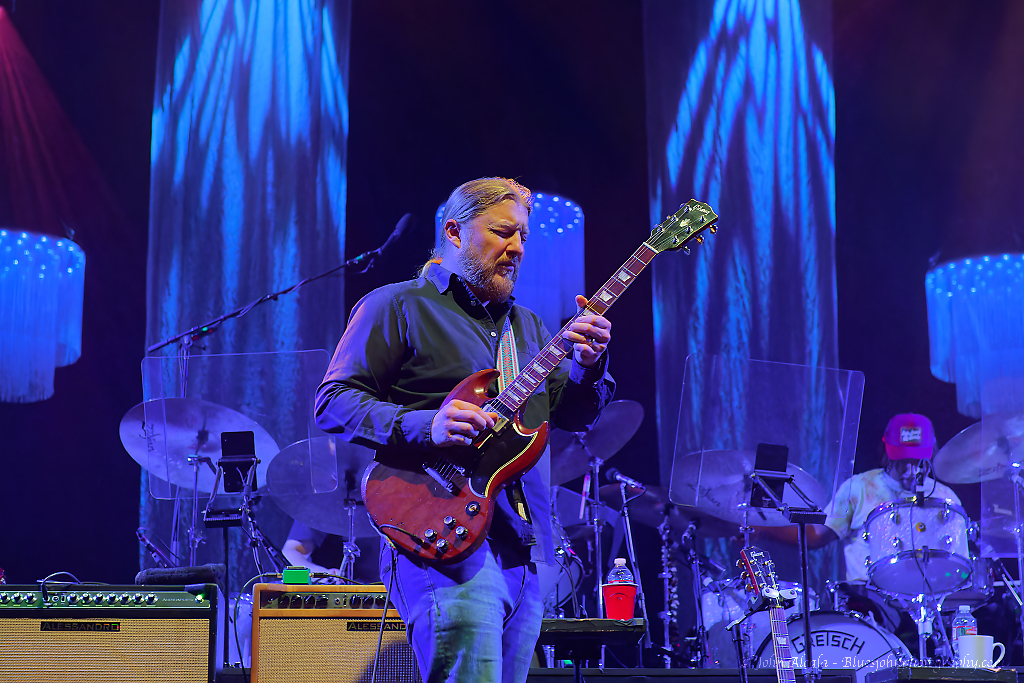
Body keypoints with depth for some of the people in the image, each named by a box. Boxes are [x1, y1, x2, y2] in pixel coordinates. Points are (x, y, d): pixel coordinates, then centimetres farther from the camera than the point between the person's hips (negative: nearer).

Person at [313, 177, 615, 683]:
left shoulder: (525, 325, 23)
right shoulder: (397, 306, 1)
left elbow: (573, 416, 17)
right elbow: (333, 401, -7)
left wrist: (589, 365, -4)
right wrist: (424, 426, -21)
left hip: (525, 548, 8)